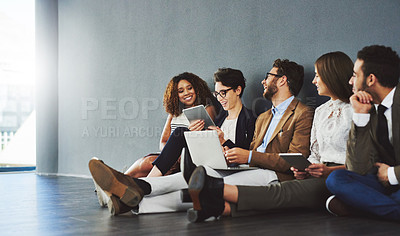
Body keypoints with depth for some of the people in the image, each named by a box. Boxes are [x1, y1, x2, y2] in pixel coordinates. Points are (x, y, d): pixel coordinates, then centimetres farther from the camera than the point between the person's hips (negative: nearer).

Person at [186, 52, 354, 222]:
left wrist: (329, 170, -18)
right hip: (319, 176, 6)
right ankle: (221, 206, -49)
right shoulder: (321, 111, 24)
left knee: (279, 192, -29)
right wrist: (304, 169, 1)